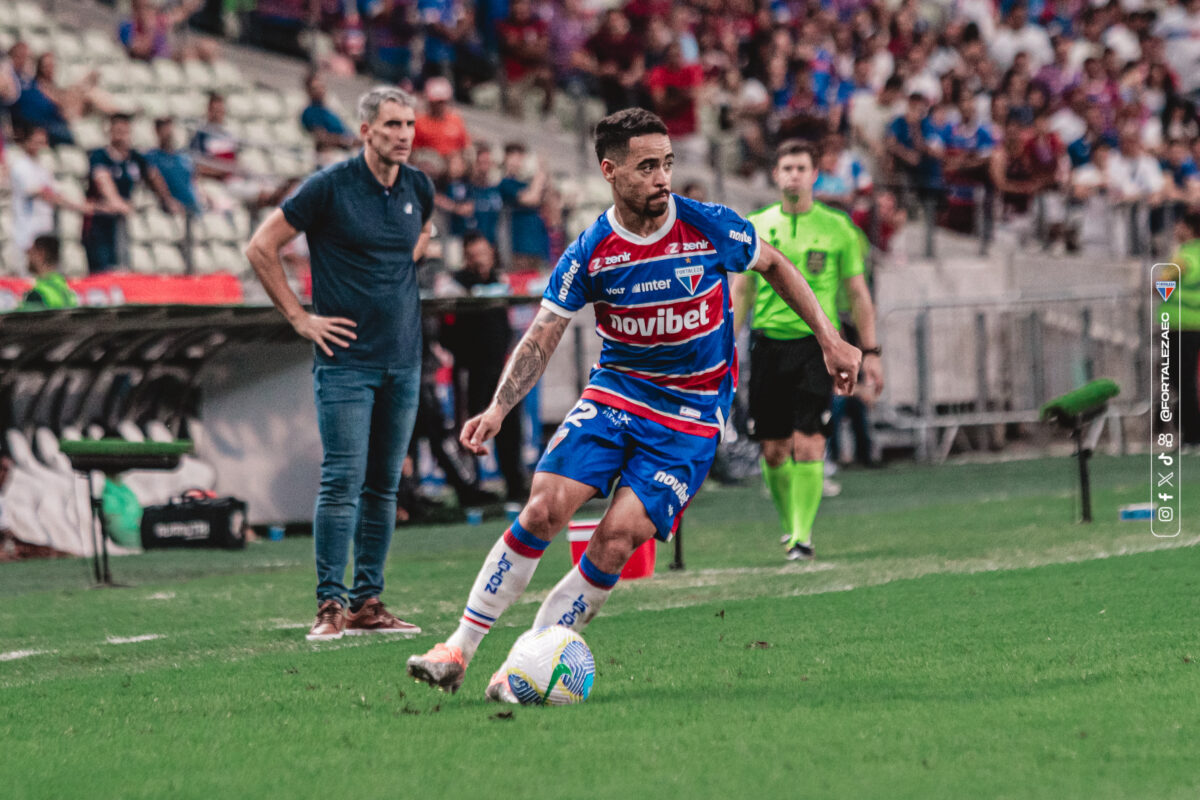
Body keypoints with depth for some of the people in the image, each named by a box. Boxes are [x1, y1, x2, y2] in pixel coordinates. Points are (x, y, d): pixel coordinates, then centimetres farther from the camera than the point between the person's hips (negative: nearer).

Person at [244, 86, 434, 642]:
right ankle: (330, 604, -7)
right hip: (346, 360, -5)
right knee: (343, 481, -10)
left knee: (384, 485, 7)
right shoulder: (330, 187, -10)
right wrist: (299, 317, -6)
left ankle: (368, 602, 13)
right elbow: (260, 247, -6)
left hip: (403, 360, 6)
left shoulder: (418, 187, 7)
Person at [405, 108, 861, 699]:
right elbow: (541, 338, -5)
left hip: (692, 416, -1)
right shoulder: (590, 253, -8)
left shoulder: (711, 228, -10)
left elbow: (773, 265, 10)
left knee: (617, 540, -16)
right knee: (543, 511, -16)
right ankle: (459, 651, -6)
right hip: (614, 392, 1)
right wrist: (498, 410, -19)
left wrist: (828, 339, 9)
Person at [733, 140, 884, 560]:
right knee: (773, 449, 3)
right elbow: (741, 292, 13)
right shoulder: (756, 227, 8)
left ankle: (803, 535, -10)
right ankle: (789, 523, 23)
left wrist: (870, 352, 3)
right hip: (768, 342, 2)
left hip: (817, 341, -2)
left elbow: (857, 293, 7)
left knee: (807, 443, -14)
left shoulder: (837, 228, 3)